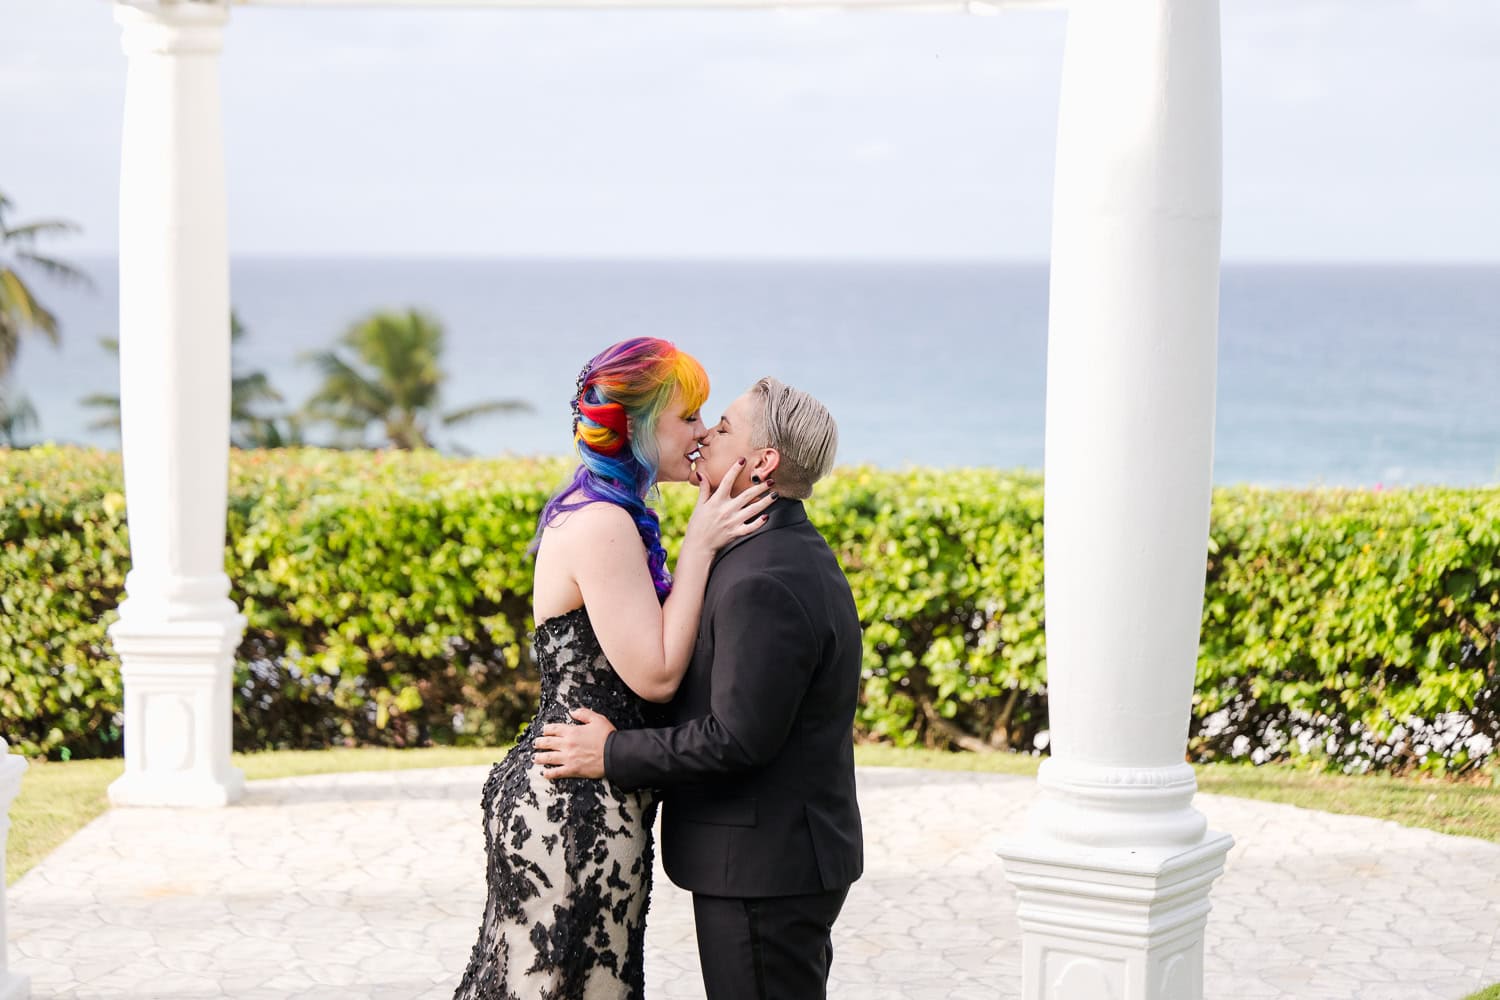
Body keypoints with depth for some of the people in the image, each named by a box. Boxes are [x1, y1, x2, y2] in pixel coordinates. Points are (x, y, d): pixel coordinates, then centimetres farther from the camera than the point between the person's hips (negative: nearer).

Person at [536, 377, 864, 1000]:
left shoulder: (765, 583, -23)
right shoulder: (795, 555, 12)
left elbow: (738, 737, -25)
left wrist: (613, 755, -16)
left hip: (762, 871, -11)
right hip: (790, 858, 11)